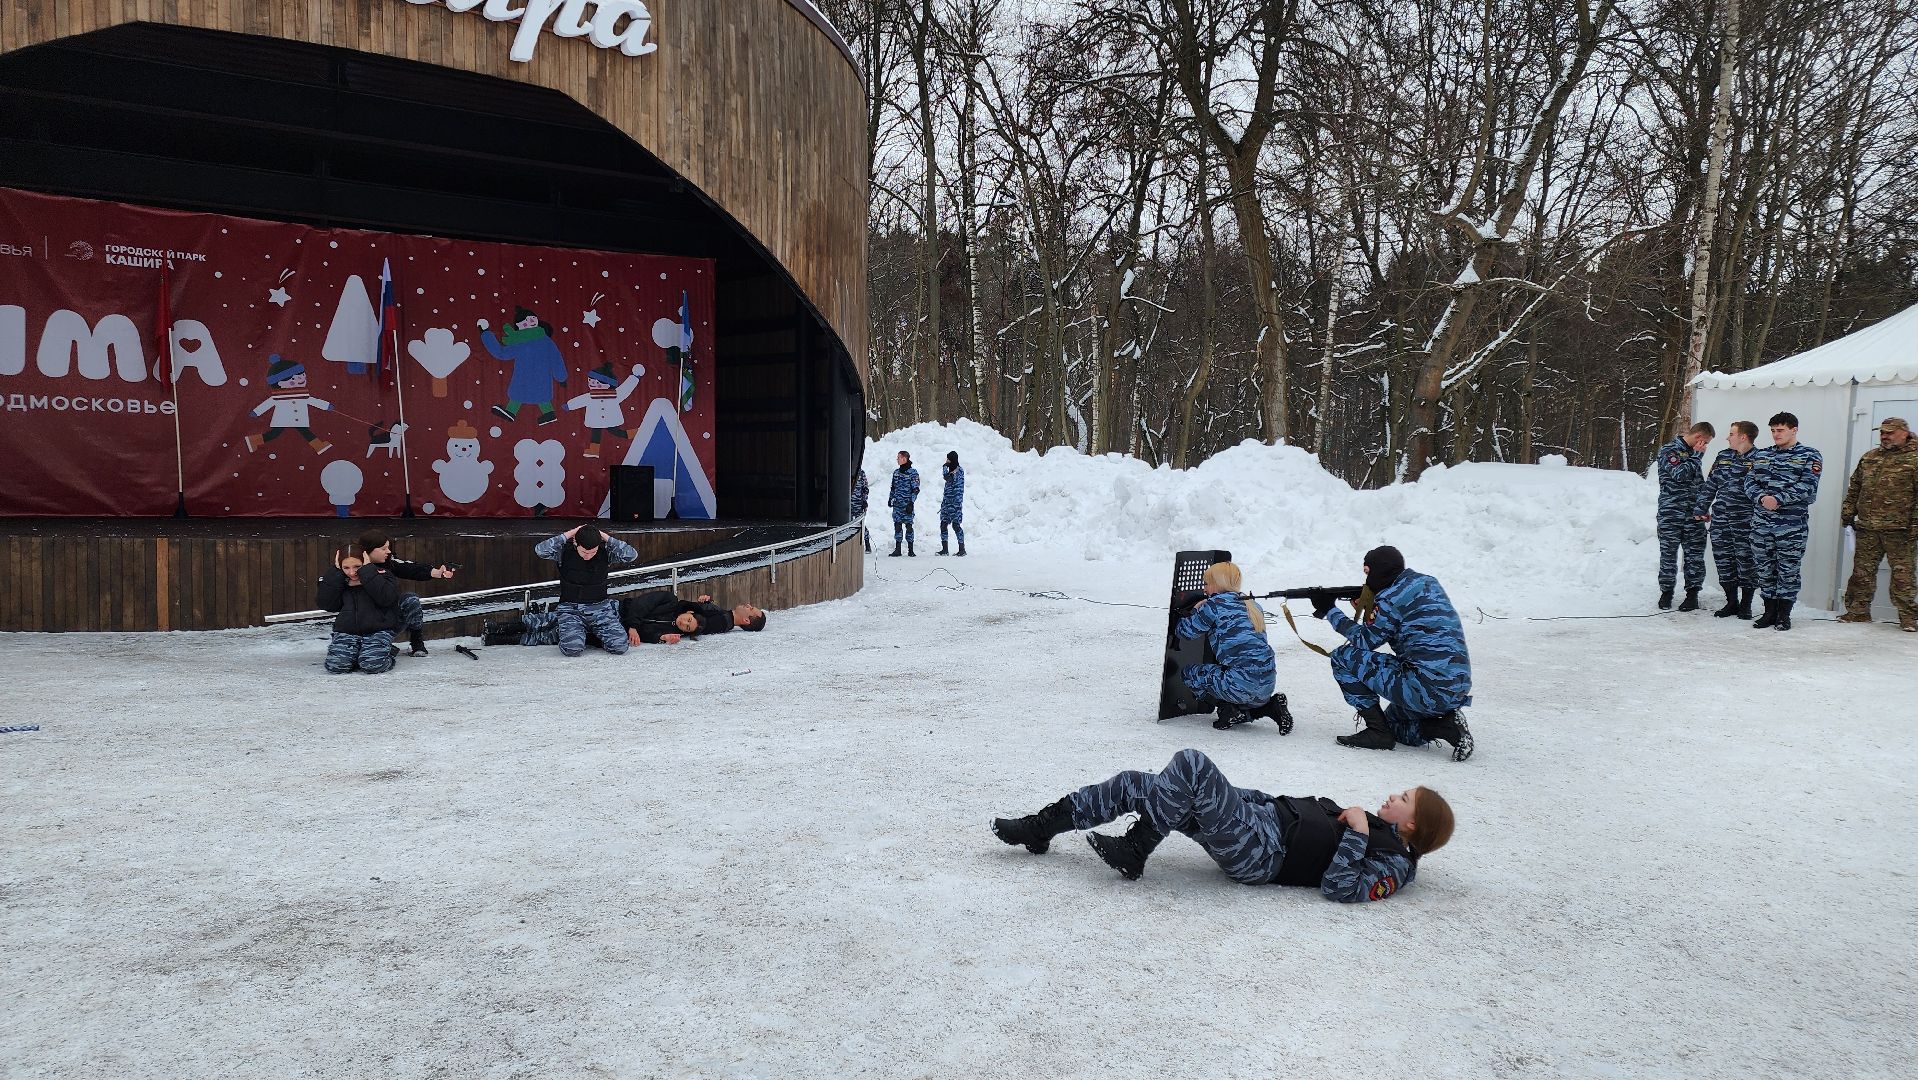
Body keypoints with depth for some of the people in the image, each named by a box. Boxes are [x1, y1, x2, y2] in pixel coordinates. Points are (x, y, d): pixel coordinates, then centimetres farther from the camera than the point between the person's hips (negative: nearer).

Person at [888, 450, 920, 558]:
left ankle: (910, 549, 3)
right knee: (897, 525, 3)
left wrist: (911, 502, -13)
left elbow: (916, 489, -6)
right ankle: (897, 549, 7)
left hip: (907, 503, -5)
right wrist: (890, 498, 16)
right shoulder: (896, 472, 13)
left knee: (908, 525, -3)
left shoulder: (913, 472, -4)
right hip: (897, 503, 5)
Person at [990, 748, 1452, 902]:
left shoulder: (1394, 860, -1)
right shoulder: (1372, 825, 24)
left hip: (1260, 852, -9)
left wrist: (1357, 835, -13)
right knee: (1133, 784, -1)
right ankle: (1042, 827, 5)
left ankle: (1132, 854, -17)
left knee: (1191, 763, -28)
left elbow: (1339, 888, -19)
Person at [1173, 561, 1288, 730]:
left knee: (1188, 673, 13)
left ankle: (1227, 709, -1)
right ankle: (1271, 706, 10)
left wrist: (1196, 611, 23)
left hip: (1242, 683, -7)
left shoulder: (1215, 604, -3)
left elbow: (1184, 630, 3)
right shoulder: (1252, 605, 18)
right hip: (1268, 686, 7)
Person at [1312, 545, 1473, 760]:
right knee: (1392, 724, 33)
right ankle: (1447, 725, 7)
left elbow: (1364, 641, -1)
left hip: (1427, 690, -9)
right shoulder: (1428, 583, 15)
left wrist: (1329, 611, 8)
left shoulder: (1392, 597, -11)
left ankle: (1377, 731, 0)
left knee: (1343, 657, -3)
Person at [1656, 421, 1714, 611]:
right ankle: (1666, 591, 13)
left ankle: (1693, 593, 10)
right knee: (1668, 553, 2)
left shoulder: (1694, 454, 16)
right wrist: (1697, 455, -8)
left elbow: (1699, 483, 22)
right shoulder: (1668, 450, -4)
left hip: (1693, 515, 5)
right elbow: (1679, 474, -17)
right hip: (1670, 513, -5)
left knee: (1695, 554, 3)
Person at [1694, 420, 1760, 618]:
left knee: (1746, 561, 0)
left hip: (1745, 520, -5)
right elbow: (1709, 485, 18)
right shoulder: (1723, 456, 12)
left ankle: (1746, 604, 14)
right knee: (1723, 559, 8)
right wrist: (1701, 509, 15)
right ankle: (1731, 602, 20)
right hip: (1720, 519, 5)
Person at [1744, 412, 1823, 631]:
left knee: (1788, 571, 0)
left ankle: (1784, 615, 10)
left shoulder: (1810, 456, 2)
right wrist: (1762, 498, -13)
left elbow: (1807, 486, -10)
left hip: (1792, 525, -4)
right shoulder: (1760, 455, 15)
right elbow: (1749, 482, 7)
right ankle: (1770, 612, 19)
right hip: (1761, 523, 4)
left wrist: (1778, 499, -20)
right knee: (1764, 569, 8)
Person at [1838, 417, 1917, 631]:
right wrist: (1848, 511, 13)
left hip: (1898, 529, -5)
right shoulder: (1868, 458, 16)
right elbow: (1854, 487, 22)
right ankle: (1858, 611, 17)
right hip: (1867, 528, 5)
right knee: (1862, 571, 8)